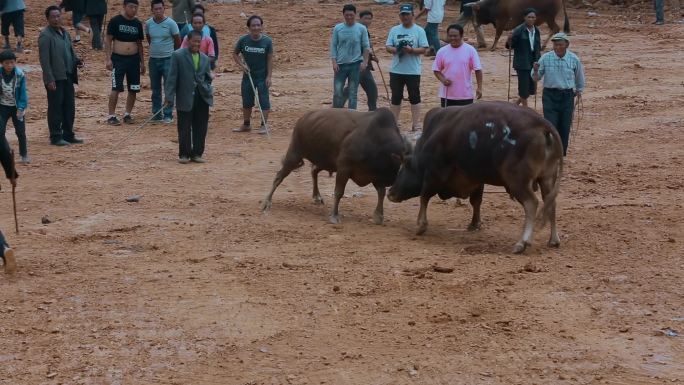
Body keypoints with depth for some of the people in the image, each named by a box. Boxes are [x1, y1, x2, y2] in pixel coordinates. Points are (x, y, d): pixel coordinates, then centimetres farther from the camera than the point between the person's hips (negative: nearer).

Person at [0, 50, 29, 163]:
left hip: (16, 107, 0)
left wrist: (21, 108, -14)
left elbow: (23, 92, -10)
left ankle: (24, 155, 17)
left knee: (21, 131, 4)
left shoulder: (20, 75, -16)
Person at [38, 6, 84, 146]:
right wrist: (49, 79, -20)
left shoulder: (65, 33, 14)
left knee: (69, 107, 12)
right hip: (55, 78, -8)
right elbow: (44, 59, -15)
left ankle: (68, 135, 21)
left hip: (68, 76, 8)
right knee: (55, 108, -1)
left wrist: (76, 61, 3)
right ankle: (56, 137, 5)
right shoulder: (45, 35, -11)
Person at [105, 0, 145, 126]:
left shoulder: (137, 24, 8)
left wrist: (142, 62, 13)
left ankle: (128, 114, 18)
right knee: (116, 88, -9)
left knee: (133, 89, 5)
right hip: (118, 58, -5)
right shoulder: (115, 21, -6)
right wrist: (108, 59, -12)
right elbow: (108, 40, -4)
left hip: (134, 59, 5)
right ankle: (111, 116, -2)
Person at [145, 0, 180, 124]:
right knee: (155, 89, 9)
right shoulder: (148, 24, 1)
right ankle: (156, 114, 17)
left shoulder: (171, 23, -10)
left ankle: (168, 115, 2)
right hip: (153, 59, 4)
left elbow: (178, 41, 0)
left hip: (168, 59, -4)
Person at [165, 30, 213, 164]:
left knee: (200, 128, 6)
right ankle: (184, 154, 13)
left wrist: (209, 91, 3)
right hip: (185, 99, -4)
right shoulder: (178, 56, -4)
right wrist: (169, 97, -11)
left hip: (202, 98, 4)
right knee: (184, 128, 2)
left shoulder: (205, 59, 12)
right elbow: (172, 77, -7)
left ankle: (197, 153, 16)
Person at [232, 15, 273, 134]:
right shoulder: (243, 40, -8)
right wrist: (242, 64, -12)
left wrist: (269, 76, -10)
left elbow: (270, 59, -7)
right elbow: (235, 54, 5)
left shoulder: (267, 41, -11)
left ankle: (264, 125, 5)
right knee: (246, 101, 12)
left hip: (262, 76, -2)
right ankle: (246, 124, 26)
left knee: (264, 101, -3)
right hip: (248, 75, 2)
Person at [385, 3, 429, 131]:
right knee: (396, 97, 8)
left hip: (413, 71, -3)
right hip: (396, 70, 3)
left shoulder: (419, 31, -1)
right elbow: (388, 47, 5)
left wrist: (411, 50, -22)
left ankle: (416, 124, 7)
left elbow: (423, 49, -5)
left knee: (415, 97, 2)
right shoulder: (394, 30, 7)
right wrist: (396, 50, -17)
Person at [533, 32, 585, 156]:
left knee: (565, 127, 4)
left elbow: (579, 77, 15)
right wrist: (535, 70, -20)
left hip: (567, 96, 1)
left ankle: (561, 154, 17)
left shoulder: (574, 59, -2)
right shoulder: (545, 58, -4)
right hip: (550, 95, -1)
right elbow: (536, 78, 1)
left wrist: (579, 92, 22)